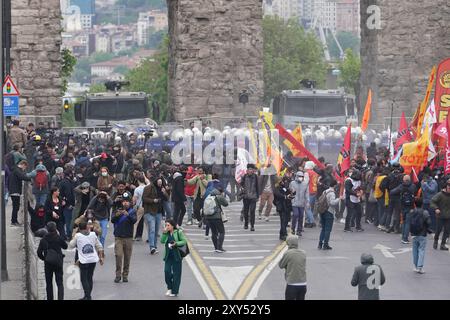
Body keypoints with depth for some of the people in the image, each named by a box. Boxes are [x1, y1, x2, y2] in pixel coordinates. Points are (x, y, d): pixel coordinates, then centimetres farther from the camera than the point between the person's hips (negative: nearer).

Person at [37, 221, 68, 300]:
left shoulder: (44, 240, -6)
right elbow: (65, 246, 7)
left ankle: (50, 298, 18)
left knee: (49, 283, 14)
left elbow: (39, 252, -6)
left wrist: (43, 258, 11)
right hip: (58, 263, -1)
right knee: (59, 283, 1)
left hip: (48, 264, 1)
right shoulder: (58, 238, -9)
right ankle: (60, 297, -16)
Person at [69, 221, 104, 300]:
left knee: (84, 279, 2)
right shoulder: (93, 234, 3)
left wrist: (73, 239, 18)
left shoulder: (77, 236, -7)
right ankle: (88, 296, 19)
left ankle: (87, 296, -7)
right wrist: (101, 257, 15)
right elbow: (99, 246, 7)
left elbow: (71, 246, 2)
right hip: (93, 259, 4)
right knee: (90, 277, 14)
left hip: (84, 261, -4)